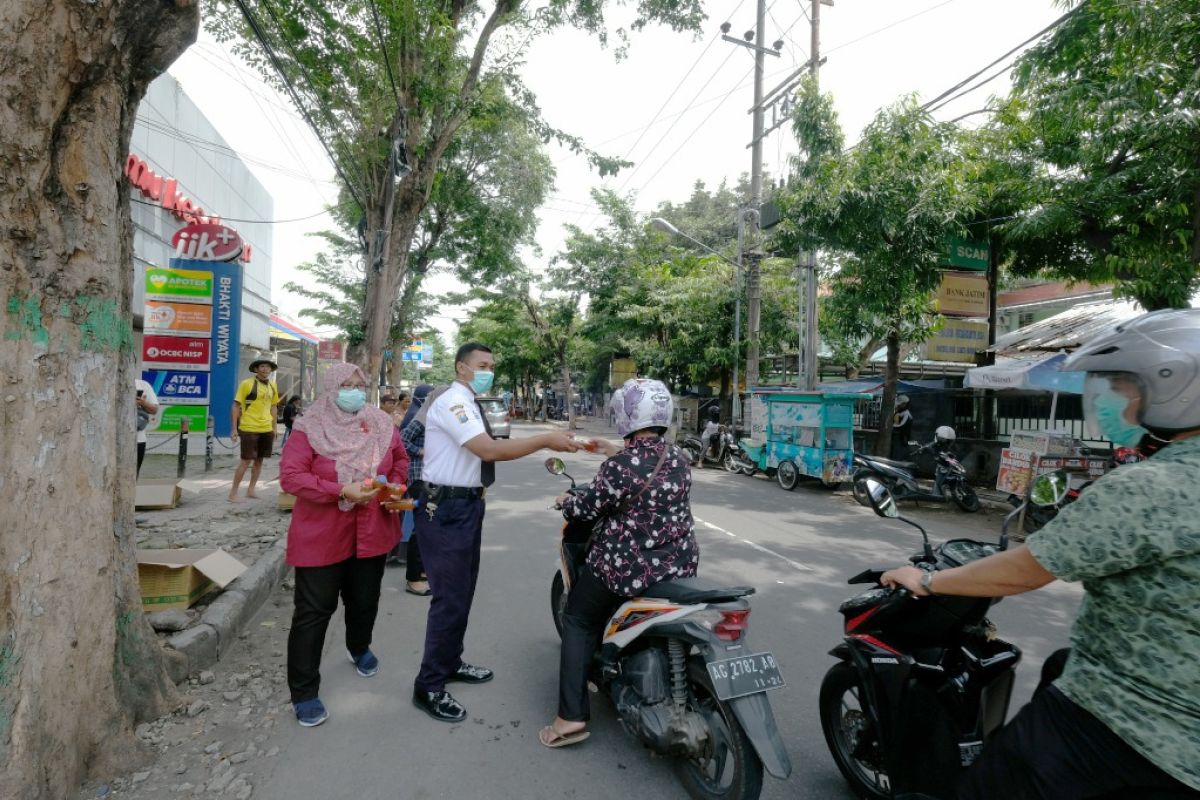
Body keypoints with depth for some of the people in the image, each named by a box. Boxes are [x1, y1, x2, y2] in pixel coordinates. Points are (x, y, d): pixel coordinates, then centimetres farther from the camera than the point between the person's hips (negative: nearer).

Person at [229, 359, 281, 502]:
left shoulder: (272, 386, 10)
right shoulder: (246, 384, -6)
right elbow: (236, 406, -5)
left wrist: (274, 428, 15)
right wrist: (234, 428, -8)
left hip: (266, 429, 5)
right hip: (249, 429, -5)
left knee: (259, 460, 11)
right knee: (246, 460, -4)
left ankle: (250, 490, 22)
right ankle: (233, 491, 8)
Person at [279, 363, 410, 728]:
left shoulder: (382, 424, 2)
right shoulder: (310, 427, -11)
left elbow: (400, 460, 14)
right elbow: (290, 475, -18)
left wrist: (395, 486, -5)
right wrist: (341, 491, -26)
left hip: (372, 532, 5)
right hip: (321, 536, -4)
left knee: (365, 600, 20)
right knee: (314, 610, 2)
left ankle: (359, 648, 50)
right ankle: (304, 691, 16)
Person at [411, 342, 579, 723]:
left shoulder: (469, 405, 14)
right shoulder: (451, 402, -18)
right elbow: (489, 450, -29)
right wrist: (545, 440, -25)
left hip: (466, 504, 10)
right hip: (445, 508, -10)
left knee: (462, 591, 20)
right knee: (450, 597, -4)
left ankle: (450, 663, 38)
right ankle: (428, 688, 12)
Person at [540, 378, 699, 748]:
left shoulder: (620, 465, -21)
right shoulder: (678, 458, 0)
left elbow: (588, 506, -11)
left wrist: (566, 501, 10)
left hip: (628, 567, -6)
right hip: (681, 564, 7)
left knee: (578, 621, 16)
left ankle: (572, 717, 10)